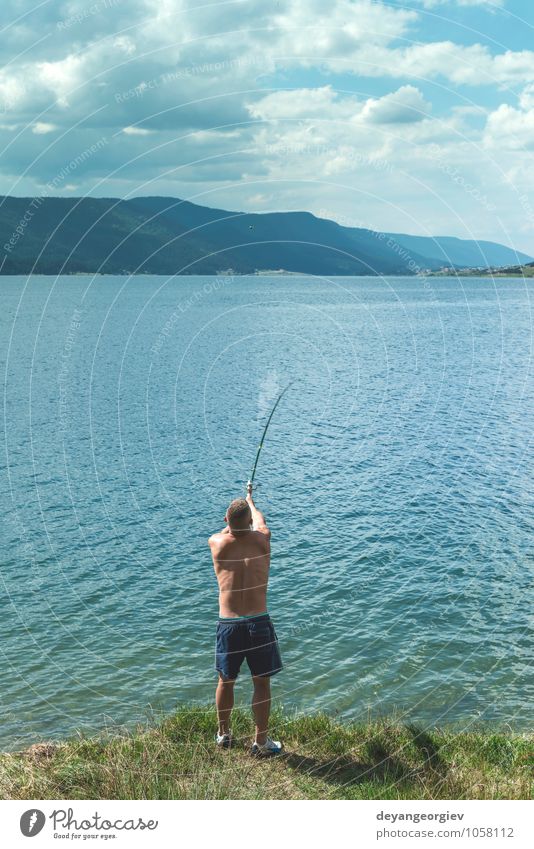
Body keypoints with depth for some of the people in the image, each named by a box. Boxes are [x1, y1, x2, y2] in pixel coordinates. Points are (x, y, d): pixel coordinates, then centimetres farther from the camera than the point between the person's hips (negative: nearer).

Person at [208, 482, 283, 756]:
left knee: (226, 681, 18)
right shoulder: (262, 539, -5)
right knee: (261, 683, 11)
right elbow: (260, 519, 19)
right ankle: (261, 741, 16)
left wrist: (231, 521, 43)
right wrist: (250, 499, 40)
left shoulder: (217, 543, -5)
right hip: (258, 623, -1)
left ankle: (223, 734, 35)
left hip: (228, 625, 1)